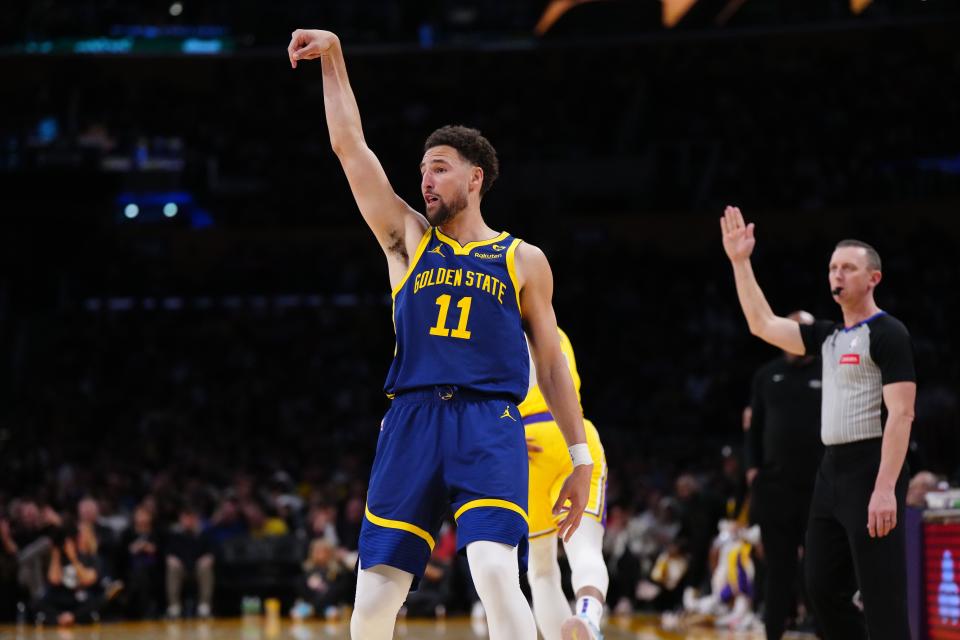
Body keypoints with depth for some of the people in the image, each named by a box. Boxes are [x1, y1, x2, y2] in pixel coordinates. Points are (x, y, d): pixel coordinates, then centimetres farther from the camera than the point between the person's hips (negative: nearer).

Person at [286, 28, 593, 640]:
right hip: (412, 422, 2)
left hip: (490, 426, -2)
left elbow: (552, 363, 14)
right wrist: (333, 57, 4)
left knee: (497, 575, -24)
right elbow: (350, 147, 10)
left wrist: (581, 457, 10)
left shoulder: (523, 261, 12)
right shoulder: (408, 239, 15)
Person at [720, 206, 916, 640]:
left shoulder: (887, 334, -10)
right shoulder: (829, 337, 15)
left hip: (870, 470, -9)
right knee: (823, 589, 12)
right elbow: (762, 324, 19)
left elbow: (901, 414, -17)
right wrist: (740, 263, 13)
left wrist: (886, 488, -25)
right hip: (832, 469, 9)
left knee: (881, 598, -10)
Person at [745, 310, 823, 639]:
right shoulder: (767, 376, 10)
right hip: (774, 484, 2)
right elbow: (755, 426, 13)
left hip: (820, 486, -2)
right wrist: (752, 465, 3)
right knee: (779, 564, 4)